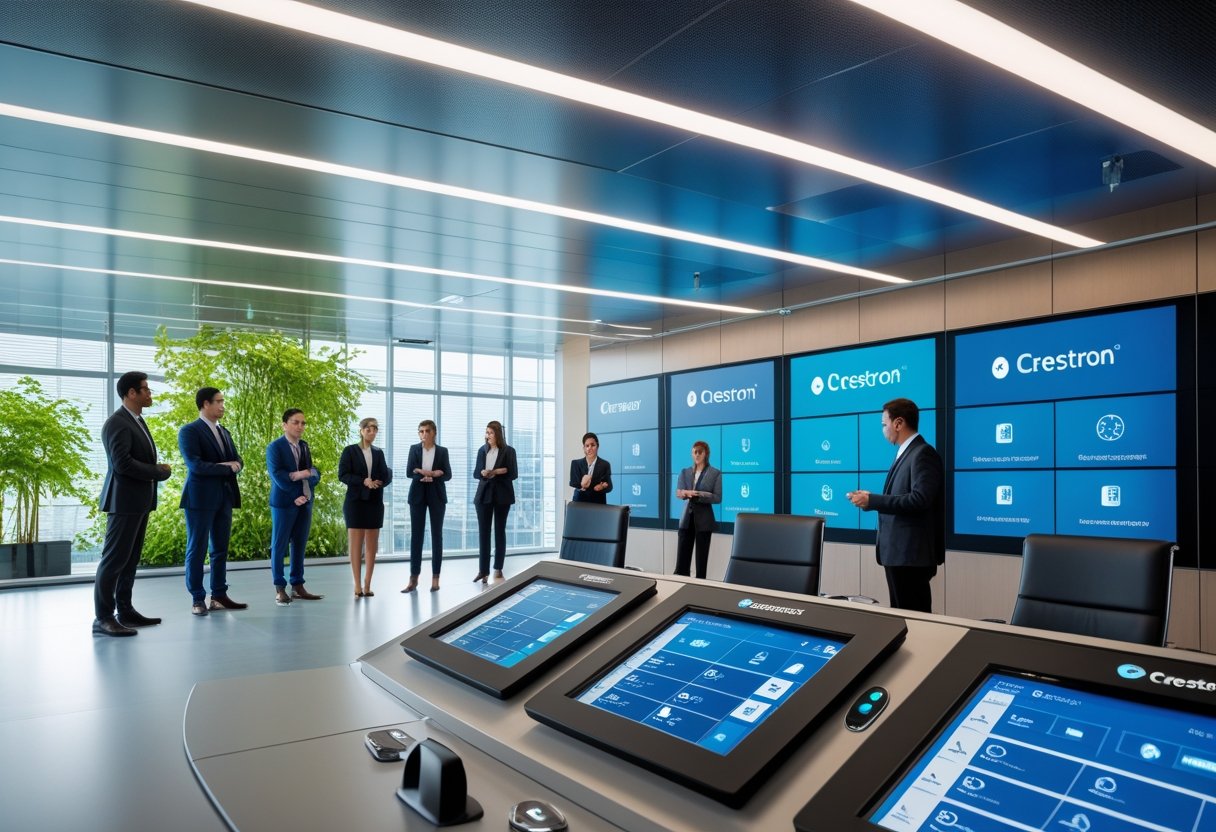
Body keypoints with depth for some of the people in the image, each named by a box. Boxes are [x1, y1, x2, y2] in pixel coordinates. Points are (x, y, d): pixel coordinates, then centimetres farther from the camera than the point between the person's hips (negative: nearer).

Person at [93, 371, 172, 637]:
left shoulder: (136, 420, 17)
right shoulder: (118, 422, -14)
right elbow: (122, 463, -22)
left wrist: (156, 469, 1)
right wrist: (159, 472, -13)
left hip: (139, 500, 10)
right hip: (125, 500, -10)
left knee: (130, 559, 12)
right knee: (114, 558, -6)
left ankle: (125, 611, 19)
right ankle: (103, 618, -1)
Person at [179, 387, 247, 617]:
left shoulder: (224, 432, 17)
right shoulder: (189, 431, -6)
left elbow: (238, 460, 13)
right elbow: (195, 465, -17)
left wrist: (234, 464, -10)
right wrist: (227, 468, -10)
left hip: (224, 497, 7)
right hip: (201, 497, -7)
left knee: (221, 549, 9)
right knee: (197, 550, 0)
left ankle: (219, 596, 15)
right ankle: (197, 599, 6)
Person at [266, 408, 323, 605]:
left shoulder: (304, 446, 14)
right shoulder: (275, 447, -4)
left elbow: (315, 473, 8)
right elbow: (276, 475, -14)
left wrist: (299, 475, -12)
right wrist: (295, 495, -17)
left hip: (305, 502, 6)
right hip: (284, 502, -6)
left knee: (300, 545, 8)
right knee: (279, 546, 0)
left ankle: (298, 586, 14)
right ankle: (280, 589, 5)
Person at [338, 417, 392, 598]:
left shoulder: (379, 453, 13)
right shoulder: (350, 450, 1)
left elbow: (386, 476, 9)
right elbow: (342, 474, -8)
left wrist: (380, 481, -13)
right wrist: (363, 481, -19)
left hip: (375, 502, 4)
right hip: (356, 501, -4)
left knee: (372, 544, 3)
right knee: (356, 544, -3)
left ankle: (367, 584, 8)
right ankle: (357, 586, 0)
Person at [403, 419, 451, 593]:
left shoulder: (442, 451, 4)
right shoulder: (414, 449, 5)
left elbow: (447, 475, -3)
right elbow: (409, 472, -5)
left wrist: (426, 474, -12)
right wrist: (432, 473, -13)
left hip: (437, 496, 0)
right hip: (418, 495, 0)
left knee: (437, 535, 2)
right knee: (416, 535, -1)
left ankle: (435, 578, 8)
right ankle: (413, 578, 3)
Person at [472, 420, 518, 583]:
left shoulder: (508, 451, -2)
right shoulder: (482, 450, 9)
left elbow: (514, 474, -4)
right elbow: (476, 473, 10)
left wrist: (498, 472, -17)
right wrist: (483, 473, -12)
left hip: (502, 495, -3)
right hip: (484, 495, 3)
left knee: (500, 531, 5)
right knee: (483, 532, 0)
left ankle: (498, 569, 12)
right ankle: (483, 569, 4)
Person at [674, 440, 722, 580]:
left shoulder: (715, 473, -1)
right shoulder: (685, 472, 10)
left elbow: (718, 498, -8)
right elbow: (678, 493, 1)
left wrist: (698, 494, -20)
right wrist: (686, 493, -23)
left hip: (704, 519, -3)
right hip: (687, 517, 3)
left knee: (701, 557, 5)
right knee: (682, 556, 1)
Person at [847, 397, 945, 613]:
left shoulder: (923, 453, -13)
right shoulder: (905, 453, 16)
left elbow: (920, 499, -24)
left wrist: (872, 500, -20)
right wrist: (871, 500, 3)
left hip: (911, 554, -10)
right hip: (898, 552, 10)